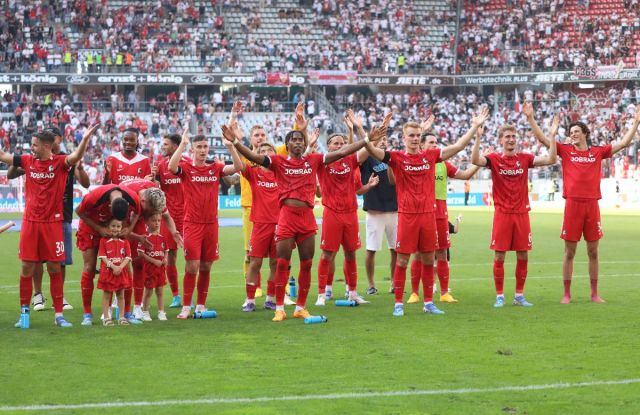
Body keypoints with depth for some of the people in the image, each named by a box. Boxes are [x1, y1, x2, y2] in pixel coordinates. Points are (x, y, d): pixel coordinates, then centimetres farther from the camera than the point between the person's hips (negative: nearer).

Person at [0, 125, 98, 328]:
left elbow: (76, 156, -22)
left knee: (55, 269, 2)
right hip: (30, 222, 3)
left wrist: (85, 139, -38)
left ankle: (59, 315, 8)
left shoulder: (60, 162, -5)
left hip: (53, 222, -3)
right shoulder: (27, 161, 5)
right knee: (27, 268, 4)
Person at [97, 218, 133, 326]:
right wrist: (113, 266, -19)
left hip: (121, 272, 2)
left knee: (121, 295, 9)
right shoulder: (104, 240, -3)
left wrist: (120, 267, -16)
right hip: (107, 272, -2)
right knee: (106, 295, 2)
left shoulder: (124, 241, 4)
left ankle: (122, 317, 16)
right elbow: (102, 257, -9)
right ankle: (106, 317, 6)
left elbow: (128, 257, -1)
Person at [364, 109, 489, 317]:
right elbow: (373, 151, -13)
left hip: (428, 214, 3)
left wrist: (475, 126, 7)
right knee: (402, 260, -1)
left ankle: (428, 302, 17)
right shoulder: (397, 157, -1)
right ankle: (398, 303, 5)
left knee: (428, 260, 8)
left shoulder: (430, 156, 8)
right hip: (407, 216, -3)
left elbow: (458, 146, 9)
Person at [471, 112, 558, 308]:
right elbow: (475, 160, -21)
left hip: (522, 213, 3)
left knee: (523, 256, 5)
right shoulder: (495, 158, -2)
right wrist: (478, 136, -30)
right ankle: (499, 296, 8)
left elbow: (550, 159, -4)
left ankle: (519, 295, 16)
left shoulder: (524, 158, 5)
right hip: (502, 214, -3)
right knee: (499, 256, -1)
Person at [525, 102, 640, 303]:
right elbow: (542, 138, 0)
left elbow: (624, 143, 10)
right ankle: (566, 294, 9)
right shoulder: (565, 150, 4)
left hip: (592, 204, 2)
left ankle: (594, 294, 16)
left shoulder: (598, 152, 8)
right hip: (573, 204, -2)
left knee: (593, 252, 8)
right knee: (569, 252, 2)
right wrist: (530, 118, -7)